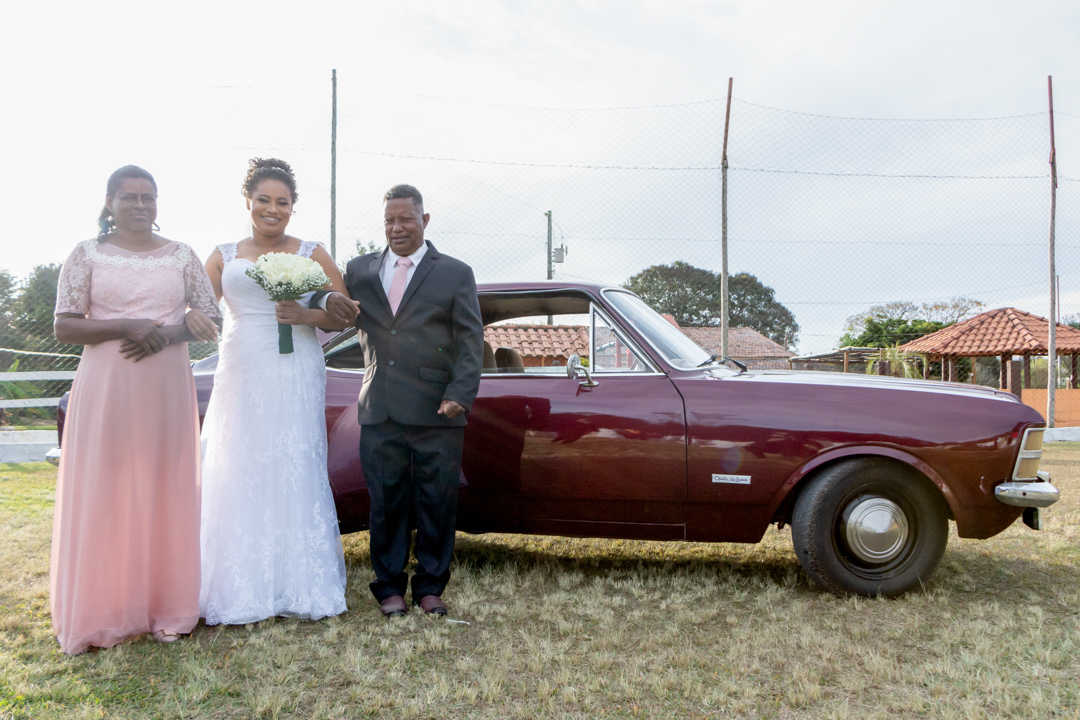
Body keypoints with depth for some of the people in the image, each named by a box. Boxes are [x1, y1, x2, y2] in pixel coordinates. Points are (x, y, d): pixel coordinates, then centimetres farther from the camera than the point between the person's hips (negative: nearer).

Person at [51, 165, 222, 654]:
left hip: (168, 389, 2)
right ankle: (103, 611, 14)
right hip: (105, 388, -1)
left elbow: (211, 321, 7)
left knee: (166, 491, 4)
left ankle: (166, 605, 16)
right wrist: (127, 327, -15)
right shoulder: (87, 255, 4)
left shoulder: (182, 256, 9)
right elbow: (64, 327, -1)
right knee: (103, 494, 1)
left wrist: (167, 335, -11)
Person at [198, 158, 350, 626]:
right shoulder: (224, 256, 13)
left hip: (294, 377, -2)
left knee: (294, 473, -1)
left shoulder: (311, 255, 7)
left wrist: (306, 316, -12)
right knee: (237, 475, 2)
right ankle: (240, 586, 13)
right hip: (239, 376, 2)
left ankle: (299, 584, 8)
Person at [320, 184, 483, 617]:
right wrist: (329, 301, -12)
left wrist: (460, 395, -12)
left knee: (437, 502, 5)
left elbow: (470, 342, 1)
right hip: (380, 412, 2)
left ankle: (430, 587, 21)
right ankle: (389, 588, 21)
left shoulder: (455, 274, 7)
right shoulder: (359, 269, 14)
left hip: (437, 413, -1)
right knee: (385, 502, 7)